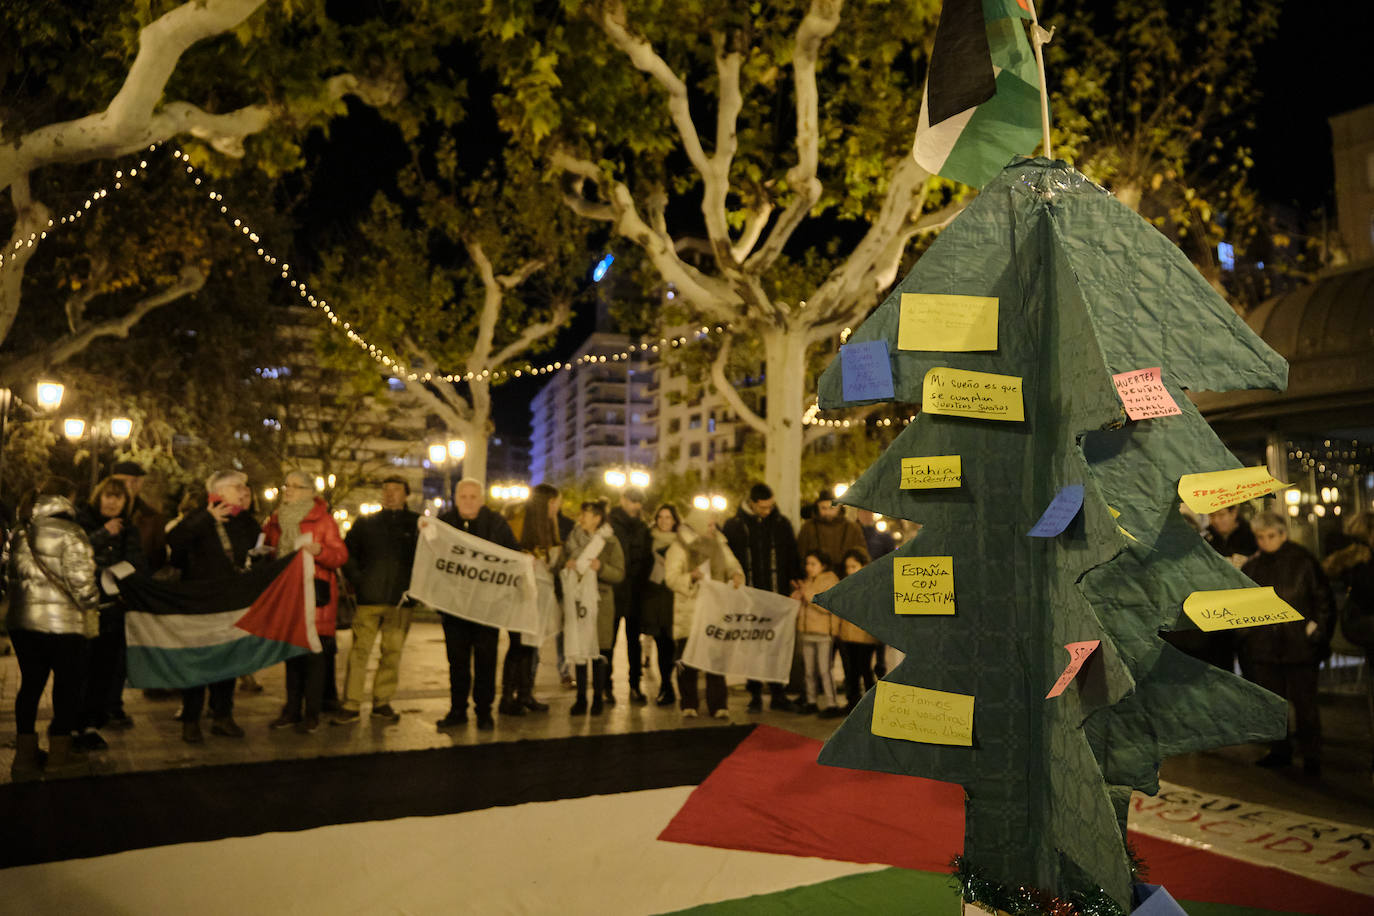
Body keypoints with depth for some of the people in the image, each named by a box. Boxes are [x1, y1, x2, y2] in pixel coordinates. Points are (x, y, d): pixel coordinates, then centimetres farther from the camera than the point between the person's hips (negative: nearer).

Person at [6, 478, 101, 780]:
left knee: (30, 684, 15)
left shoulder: (20, 532, 10)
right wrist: (91, 605, -1)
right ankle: (59, 755, 15)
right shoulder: (69, 533, -13)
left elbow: (13, 575, 16)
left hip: (22, 620, 7)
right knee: (68, 684, 7)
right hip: (62, 622, -7)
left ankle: (25, 756, 21)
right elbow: (81, 581, -17)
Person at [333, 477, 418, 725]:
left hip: (401, 600, 0)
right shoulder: (365, 523, 12)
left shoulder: (417, 523, 7)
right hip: (369, 598, 0)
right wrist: (357, 578, 0)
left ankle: (382, 702, 16)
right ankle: (351, 706, 3)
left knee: (392, 652, 5)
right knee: (359, 651, -3)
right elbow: (347, 552, 11)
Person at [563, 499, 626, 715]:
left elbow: (619, 574, -4)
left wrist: (601, 567, -20)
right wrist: (566, 566, -6)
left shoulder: (610, 542, 0)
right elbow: (562, 565, 16)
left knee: (599, 650, -1)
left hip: (600, 601, -3)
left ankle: (598, 697, 11)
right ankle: (581, 698, 11)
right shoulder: (573, 539, 10)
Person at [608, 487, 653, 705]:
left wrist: (641, 581, 3)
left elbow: (647, 558, 15)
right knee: (608, 640, 0)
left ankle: (635, 686, 14)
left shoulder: (642, 527, 12)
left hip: (635, 594, 5)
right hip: (613, 592, -4)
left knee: (634, 640, 9)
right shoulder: (609, 524, -4)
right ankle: (606, 686, 7)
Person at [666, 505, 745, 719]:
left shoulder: (719, 544, 12)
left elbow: (732, 565, 15)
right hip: (689, 612, -3)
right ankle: (688, 705, 9)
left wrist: (736, 575, -9)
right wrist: (692, 576, -25)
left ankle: (718, 705, 2)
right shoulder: (679, 548, -1)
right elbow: (671, 578, -8)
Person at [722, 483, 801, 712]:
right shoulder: (734, 526, 1)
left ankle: (779, 695, 14)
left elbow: (792, 554, 11)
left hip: (777, 597, 1)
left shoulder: (782, 524, 5)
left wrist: (794, 578, -2)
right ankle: (755, 695, 15)